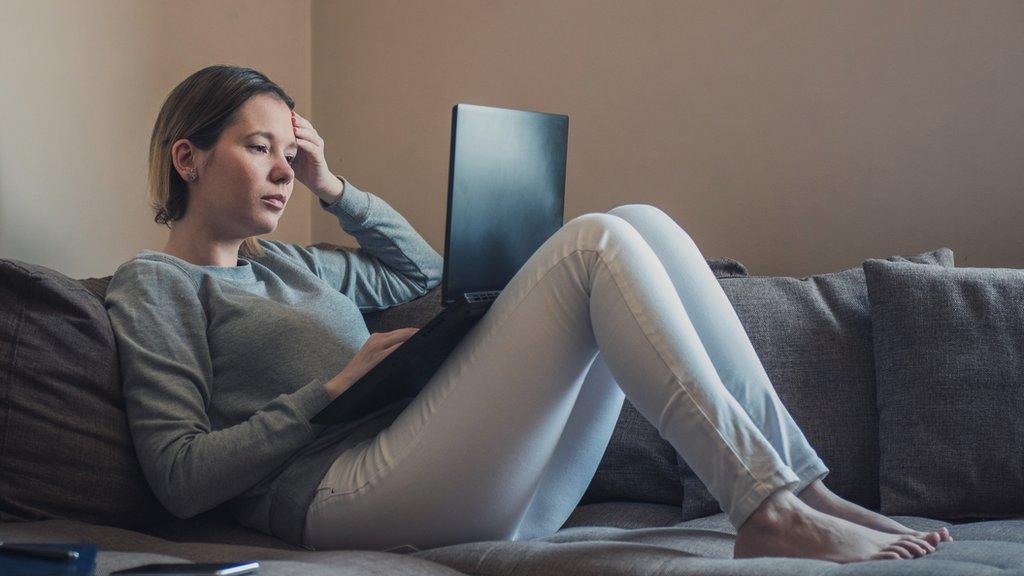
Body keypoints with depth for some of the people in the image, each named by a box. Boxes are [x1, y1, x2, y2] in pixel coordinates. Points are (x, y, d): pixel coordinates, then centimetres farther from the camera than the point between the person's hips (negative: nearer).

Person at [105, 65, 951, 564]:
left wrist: (333, 188, 27)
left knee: (643, 225, -2)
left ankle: (803, 487, -9)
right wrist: (332, 389, -8)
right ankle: (769, 511, -23)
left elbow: (426, 274, 39)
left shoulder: (290, 264, 30)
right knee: (596, 243, -18)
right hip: (351, 493, -8)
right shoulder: (154, 283, 7)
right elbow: (180, 474, -4)